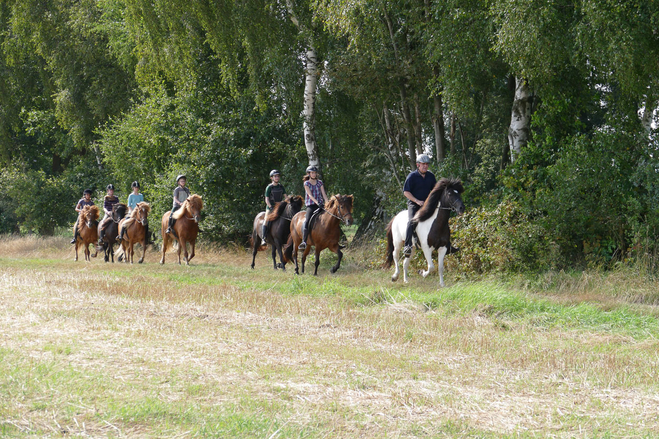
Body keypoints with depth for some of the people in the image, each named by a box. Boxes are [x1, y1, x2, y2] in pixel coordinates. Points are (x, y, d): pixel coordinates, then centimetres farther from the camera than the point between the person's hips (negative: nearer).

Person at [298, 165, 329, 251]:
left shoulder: (320, 182, 13)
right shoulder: (307, 183, 3)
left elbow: (324, 194, 8)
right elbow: (310, 195, -9)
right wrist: (317, 202, -24)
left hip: (320, 204, 4)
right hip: (311, 205, -4)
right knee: (307, 221, -24)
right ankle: (304, 242, -33)